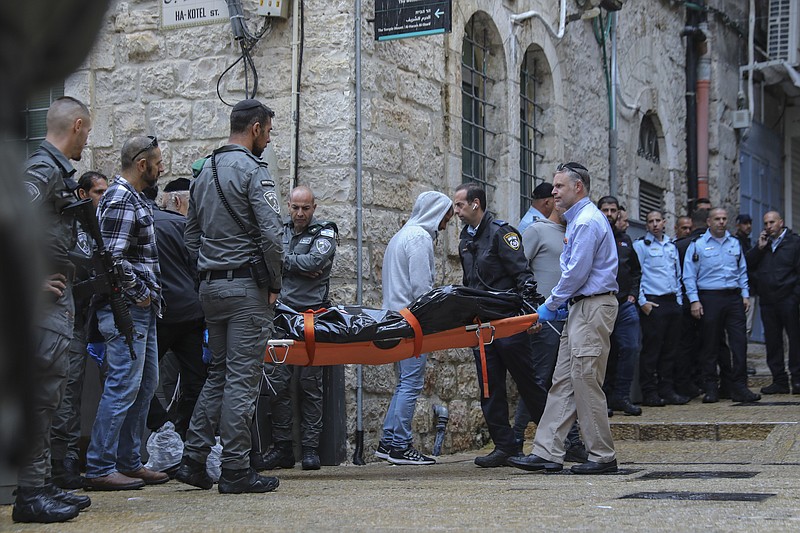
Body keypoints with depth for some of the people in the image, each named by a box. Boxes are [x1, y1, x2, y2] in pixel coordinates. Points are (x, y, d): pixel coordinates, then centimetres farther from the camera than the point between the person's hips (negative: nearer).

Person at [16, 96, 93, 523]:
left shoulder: (55, 168, 19)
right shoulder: (44, 167, -13)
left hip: (56, 296, 10)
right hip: (45, 297, -10)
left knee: (49, 389, 13)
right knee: (42, 389, -9)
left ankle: (42, 484, 21)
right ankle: (30, 495, -7)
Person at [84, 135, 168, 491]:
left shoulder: (134, 199, 18)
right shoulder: (120, 201, -15)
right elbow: (114, 258, -24)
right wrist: (140, 294, -14)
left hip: (142, 312, 11)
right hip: (127, 310, -11)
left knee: (145, 384, 14)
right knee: (123, 385, -9)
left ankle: (129, 462, 20)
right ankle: (100, 468, -5)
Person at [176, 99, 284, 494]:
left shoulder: (205, 173, 16)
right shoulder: (252, 170, -10)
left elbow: (191, 235, 18)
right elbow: (271, 234, -18)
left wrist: (209, 273, 17)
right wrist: (274, 284, -8)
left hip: (210, 287, 8)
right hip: (247, 286, -8)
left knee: (218, 374, 16)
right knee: (242, 378, -4)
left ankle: (193, 459, 13)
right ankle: (235, 471, -2)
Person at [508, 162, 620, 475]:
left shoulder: (587, 221, -13)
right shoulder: (578, 220, 20)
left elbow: (577, 272, -18)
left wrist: (551, 305, -9)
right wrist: (556, 304, 16)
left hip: (593, 307, -11)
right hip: (581, 308, 11)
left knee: (586, 381, -8)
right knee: (563, 381, 6)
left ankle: (602, 457, 0)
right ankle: (547, 454, 6)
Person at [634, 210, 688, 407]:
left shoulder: (672, 246, 19)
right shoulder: (640, 245, -1)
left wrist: (679, 300, 14)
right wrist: (642, 301, -13)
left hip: (672, 302, 6)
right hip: (653, 304, -6)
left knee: (670, 349, 8)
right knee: (651, 349, -6)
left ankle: (667, 390, 14)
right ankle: (650, 392, -1)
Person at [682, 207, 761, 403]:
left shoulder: (734, 243, 14)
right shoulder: (697, 245, 2)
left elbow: (742, 271, 19)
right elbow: (689, 276, -1)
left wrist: (745, 294, 10)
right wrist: (694, 300, -8)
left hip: (733, 298, 3)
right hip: (709, 298, -3)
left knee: (739, 342, -4)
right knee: (710, 345, 1)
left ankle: (739, 388, 0)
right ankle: (711, 389, 8)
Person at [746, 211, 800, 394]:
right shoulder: (763, 244, 17)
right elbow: (748, 263, 8)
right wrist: (759, 248, -4)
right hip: (767, 301, 5)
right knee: (772, 341, 6)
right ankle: (779, 381, 11)